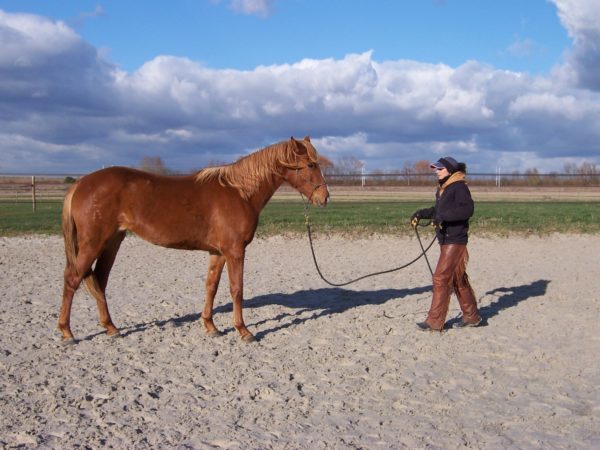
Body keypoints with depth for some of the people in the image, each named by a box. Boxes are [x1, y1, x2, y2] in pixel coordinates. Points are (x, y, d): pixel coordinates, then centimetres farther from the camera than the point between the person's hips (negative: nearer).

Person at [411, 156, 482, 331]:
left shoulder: (459, 187, -12)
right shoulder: (443, 189, 16)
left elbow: (468, 209, -25)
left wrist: (443, 216, -31)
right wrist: (420, 213, 13)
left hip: (455, 240, -10)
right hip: (445, 240, 10)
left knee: (441, 279, -9)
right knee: (458, 280, 15)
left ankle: (434, 321, -5)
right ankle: (471, 316, 26)